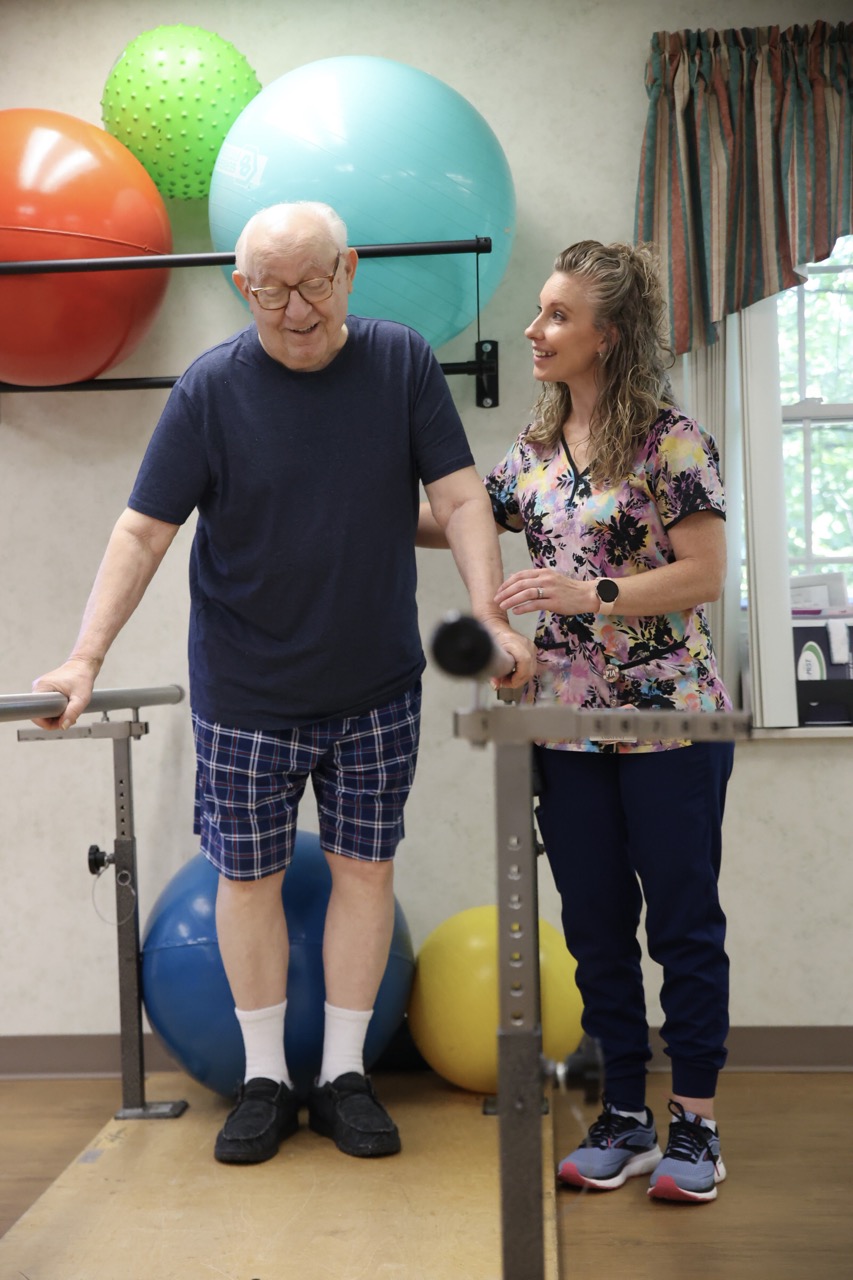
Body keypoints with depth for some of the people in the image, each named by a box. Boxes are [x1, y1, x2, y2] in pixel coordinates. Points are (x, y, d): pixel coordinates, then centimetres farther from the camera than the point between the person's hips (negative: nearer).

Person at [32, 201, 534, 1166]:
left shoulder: (402, 363, -4)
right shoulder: (211, 388, -9)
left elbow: (458, 497, -4)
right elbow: (144, 530, -9)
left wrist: (492, 617, -17)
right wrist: (86, 656, -17)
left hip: (377, 686, 2)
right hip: (245, 693, -1)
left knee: (364, 868, 9)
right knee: (248, 874, 8)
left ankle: (344, 1075, 26)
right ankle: (265, 1080, 26)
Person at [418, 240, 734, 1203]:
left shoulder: (670, 439, -9)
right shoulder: (536, 449, 9)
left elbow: (705, 573, -12)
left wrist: (591, 596, -21)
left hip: (668, 720, -6)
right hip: (567, 722, 6)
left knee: (682, 922, 6)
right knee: (596, 925, 12)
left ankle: (694, 1122, 20)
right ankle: (625, 1116, 26)